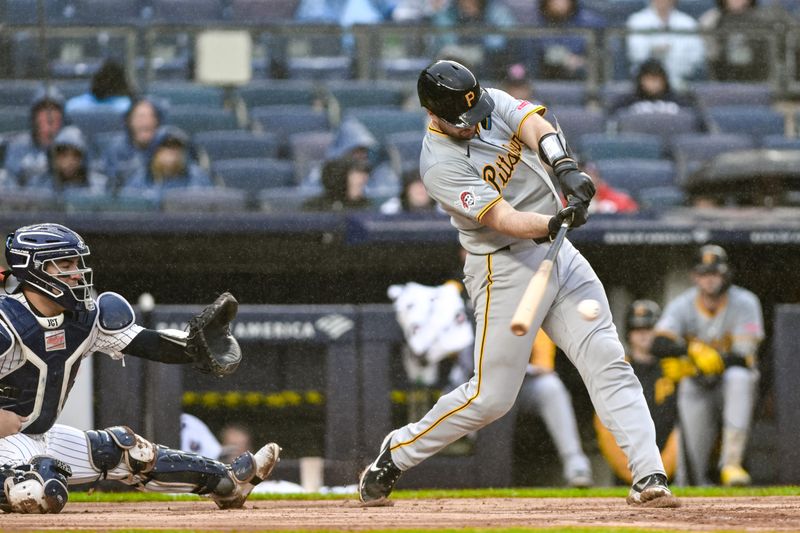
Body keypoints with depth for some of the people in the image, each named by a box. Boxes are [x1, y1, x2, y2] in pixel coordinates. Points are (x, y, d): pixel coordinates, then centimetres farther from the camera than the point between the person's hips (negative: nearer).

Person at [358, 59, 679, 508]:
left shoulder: (494, 103, 2)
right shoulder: (441, 164, -18)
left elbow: (536, 126, -16)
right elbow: (501, 219, -27)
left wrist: (565, 166, -37)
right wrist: (556, 221, -44)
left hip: (558, 252, 6)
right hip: (506, 268, -6)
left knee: (608, 362, -6)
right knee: (491, 396, -3)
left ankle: (650, 476, -10)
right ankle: (396, 454, 15)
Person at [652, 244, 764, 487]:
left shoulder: (744, 302, -11)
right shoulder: (681, 306, -7)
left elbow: (742, 356, -20)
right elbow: (659, 345, -24)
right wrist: (693, 349, -41)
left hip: (730, 385, -1)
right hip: (696, 388, 1)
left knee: (738, 376, -39)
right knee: (693, 476, -14)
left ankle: (731, 464, -38)